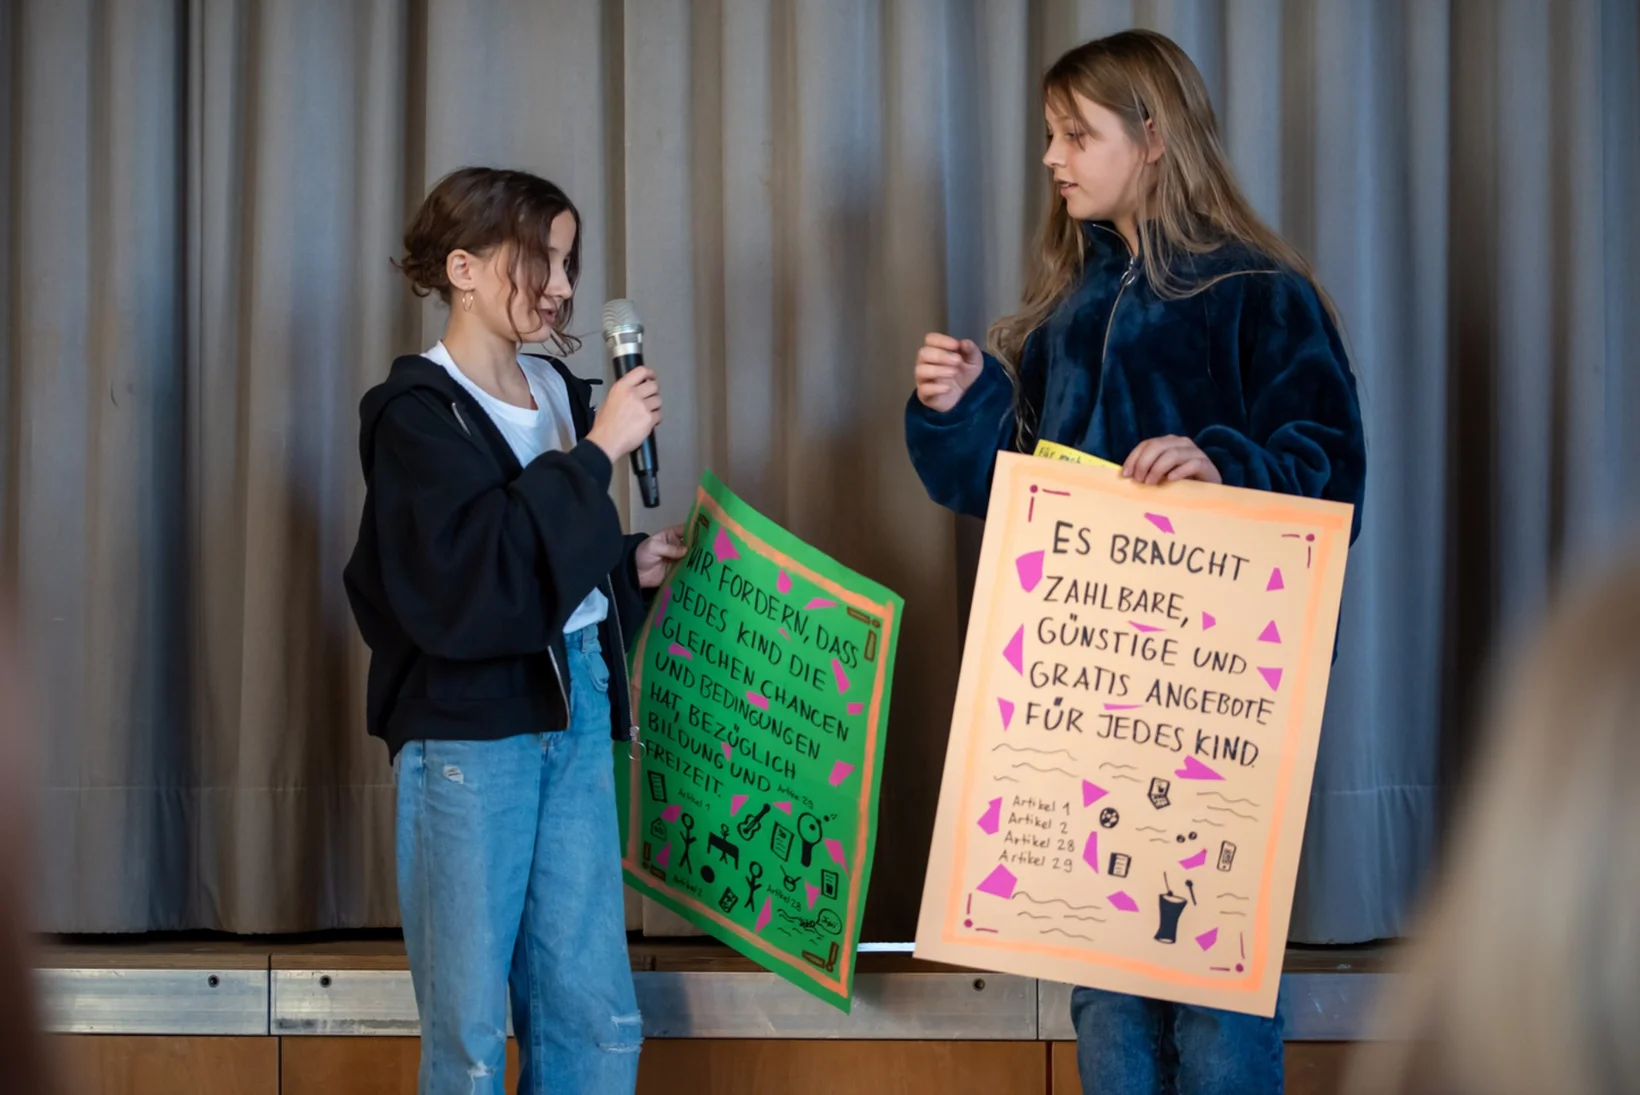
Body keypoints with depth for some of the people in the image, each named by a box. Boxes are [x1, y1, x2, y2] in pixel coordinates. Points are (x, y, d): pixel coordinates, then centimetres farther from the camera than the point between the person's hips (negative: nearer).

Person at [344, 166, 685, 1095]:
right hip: (470, 728, -6)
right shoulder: (417, 415, -7)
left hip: (574, 712, 6)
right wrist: (595, 453, -19)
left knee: (598, 1019, 5)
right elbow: (470, 575, -23)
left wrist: (632, 567, 6)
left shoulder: (558, 391, 12)